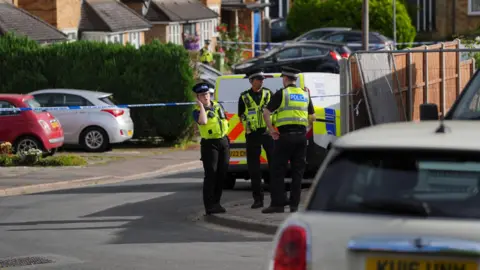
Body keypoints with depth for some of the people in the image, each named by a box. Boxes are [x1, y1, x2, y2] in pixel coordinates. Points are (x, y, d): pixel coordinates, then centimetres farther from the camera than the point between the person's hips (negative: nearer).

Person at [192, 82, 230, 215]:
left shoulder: (218, 106, 12)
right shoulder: (197, 111, -7)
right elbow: (203, 121, -28)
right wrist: (201, 106, -19)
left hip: (223, 142, 6)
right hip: (210, 144, -6)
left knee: (222, 174, 7)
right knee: (211, 175, -11)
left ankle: (216, 202, 16)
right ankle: (209, 205, -11)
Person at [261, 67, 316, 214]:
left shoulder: (281, 94, -2)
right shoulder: (305, 95, 13)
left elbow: (266, 113, -9)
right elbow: (312, 117, 19)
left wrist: (271, 129, -1)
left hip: (285, 135, -5)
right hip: (301, 135, 5)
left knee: (277, 170, 0)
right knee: (297, 171, 8)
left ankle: (278, 204, -4)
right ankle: (294, 204, 7)